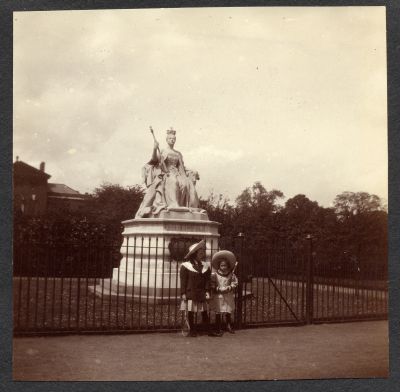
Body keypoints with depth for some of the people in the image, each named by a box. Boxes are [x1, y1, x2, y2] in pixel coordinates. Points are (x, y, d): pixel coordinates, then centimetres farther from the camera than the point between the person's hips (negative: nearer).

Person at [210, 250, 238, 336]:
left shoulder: (231, 274, 0)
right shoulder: (215, 275, -6)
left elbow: (234, 284, 1)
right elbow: (212, 285, -7)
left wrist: (229, 288, -15)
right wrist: (219, 289, -18)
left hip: (228, 297, 2)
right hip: (218, 296, -2)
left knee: (228, 313, 10)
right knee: (218, 313, 1)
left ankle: (229, 326, 30)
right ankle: (218, 329, 10)